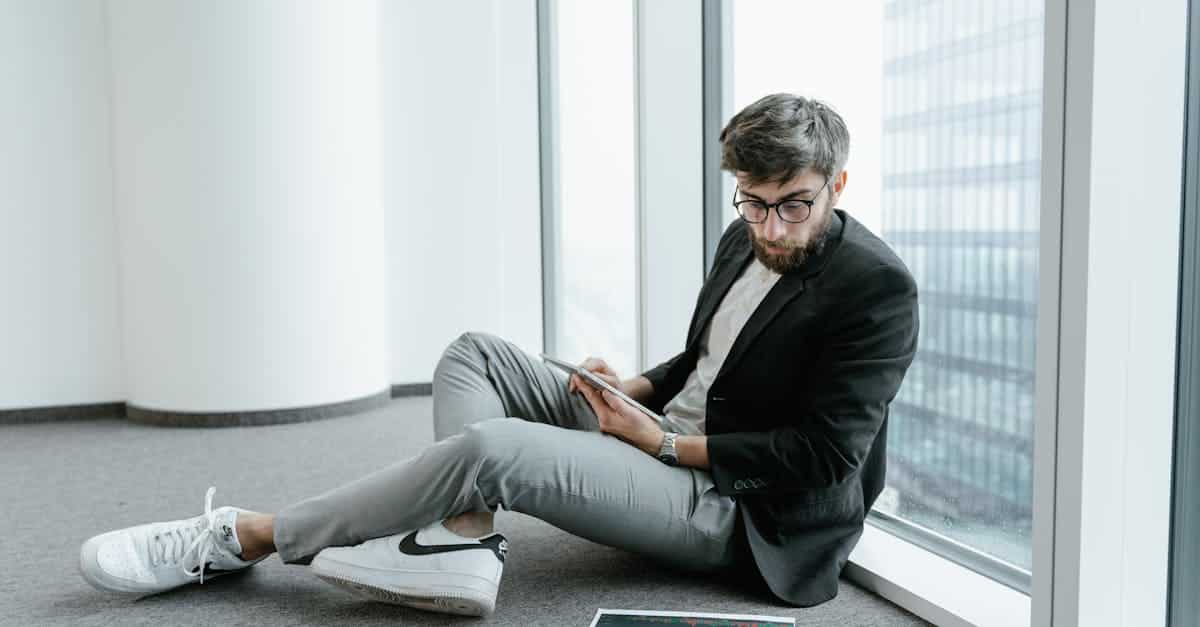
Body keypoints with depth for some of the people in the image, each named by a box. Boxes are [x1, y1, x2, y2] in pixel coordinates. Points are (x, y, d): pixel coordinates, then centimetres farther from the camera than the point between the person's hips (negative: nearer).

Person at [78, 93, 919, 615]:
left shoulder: (878, 289, -15)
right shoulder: (744, 241, 10)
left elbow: (822, 455, -19)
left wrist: (665, 440, -18)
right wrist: (635, 388, 1)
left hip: (726, 507, -9)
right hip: (660, 433, 9)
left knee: (491, 447, -29)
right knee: (477, 353, 1)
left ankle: (249, 539, -10)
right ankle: (464, 538, -21)